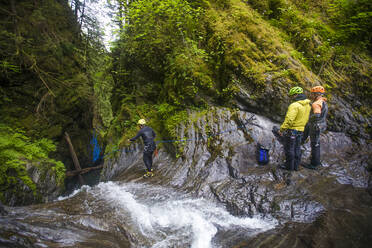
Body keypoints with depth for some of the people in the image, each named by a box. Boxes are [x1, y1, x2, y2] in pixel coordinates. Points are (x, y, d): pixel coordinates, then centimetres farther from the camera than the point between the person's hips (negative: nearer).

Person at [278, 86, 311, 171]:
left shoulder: (294, 105, -23)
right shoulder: (308, 104, 3)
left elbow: (289, 120, -28)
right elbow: (306, 118, 12)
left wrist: (281, 129, -19)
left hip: (291, 130, -8)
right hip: (300, 130, 8)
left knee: (289, 149, 5)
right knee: (297, 148, 16)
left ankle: (289, 166, 15)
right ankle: (295, 165, 24)